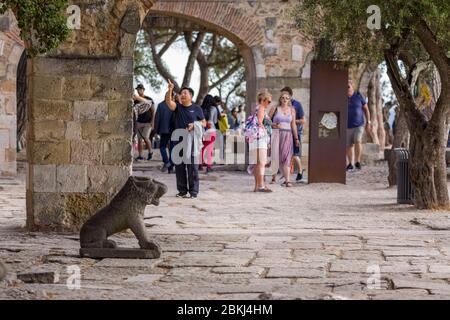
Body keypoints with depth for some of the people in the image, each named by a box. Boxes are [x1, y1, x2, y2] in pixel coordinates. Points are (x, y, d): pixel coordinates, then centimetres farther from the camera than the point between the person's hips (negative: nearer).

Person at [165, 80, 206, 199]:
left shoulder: (196, 109, 5)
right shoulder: (177, 107, 9)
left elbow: (204, 123, 8)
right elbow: (168, 102, -10)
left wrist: (195, 125, -12)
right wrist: (170, 90, -26)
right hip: (179, 142, 3)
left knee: (193, 168, -4)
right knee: (179, 168, 6)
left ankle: (193, 192, 1)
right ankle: (182, 191, 15)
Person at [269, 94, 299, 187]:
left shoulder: (292, 110, 8)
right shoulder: (275, 109, 4)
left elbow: (293, 124, 7)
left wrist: (296, 138, 4)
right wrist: (273, 125, -10)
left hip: (287, 135, 1)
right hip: (276, 134, -1)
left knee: (286, 157, -9)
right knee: (275, 156, 0)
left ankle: (287, 180, -15)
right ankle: (273, 177, 20)